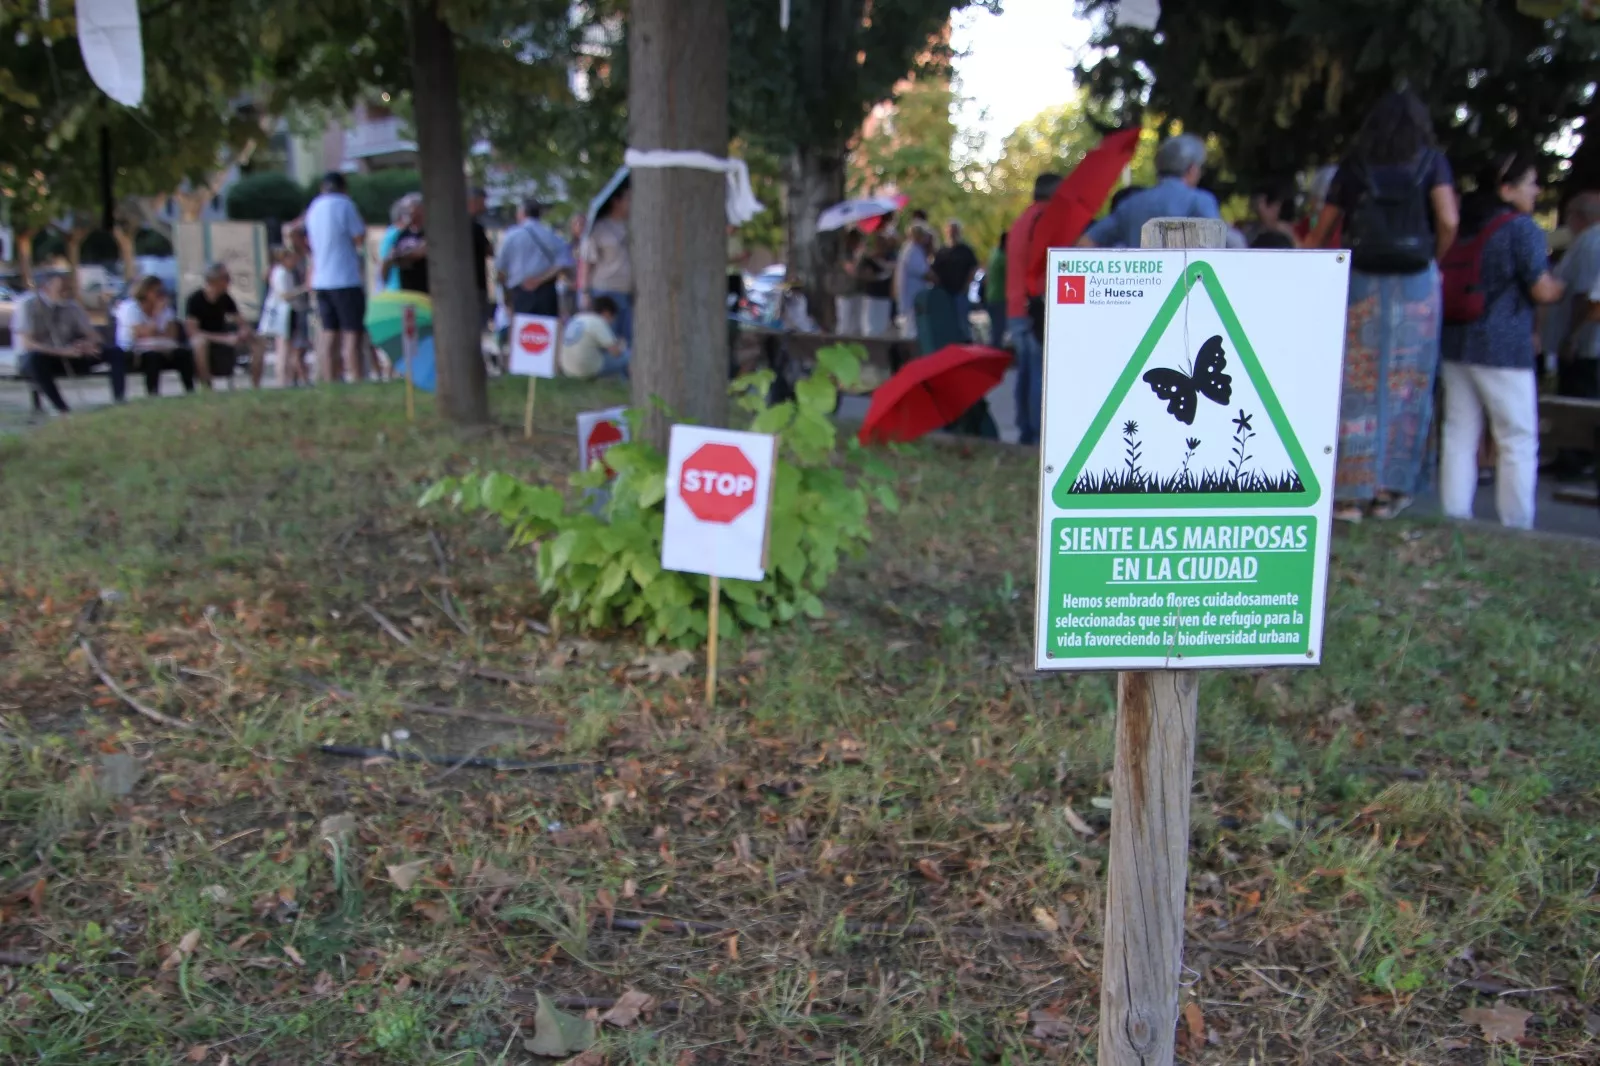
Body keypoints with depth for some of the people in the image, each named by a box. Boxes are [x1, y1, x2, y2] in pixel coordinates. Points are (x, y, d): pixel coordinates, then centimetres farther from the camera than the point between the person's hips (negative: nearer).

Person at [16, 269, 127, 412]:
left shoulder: (71, 305, -1)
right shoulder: (28, 305, -14)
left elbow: (93, 335, 3)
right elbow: (26, 343, -22)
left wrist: (89, 344, -22)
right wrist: (63, 351, -34)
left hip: (68, 357, 5)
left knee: (115, 353, -14)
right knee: (34, 359, -41)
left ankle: (119, 402, -25)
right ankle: (63, 411, -38)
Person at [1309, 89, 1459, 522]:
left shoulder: (1354, 165, 8)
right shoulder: (1431, 161, 5)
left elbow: (1321, 233, 6)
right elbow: (1448, 221, -6)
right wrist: (1435, 259, 10)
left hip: (1361, 282, 1)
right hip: (1416, 283, 0)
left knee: (1356, 389, 1)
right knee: (1406, 389, 6)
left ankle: (1350, 493, -1)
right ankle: (1389, 490, 8)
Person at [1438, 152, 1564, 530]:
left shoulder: (1464, 225, 11)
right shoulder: (1522, 228, -10)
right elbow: (1543, 290, -12)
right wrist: (1562, 285, 10)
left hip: (1455, 343, 7)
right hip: (1504, 347, -7)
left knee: (1459, 435, 9)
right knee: (1519, 439, 2)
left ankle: (1455, 520, 12)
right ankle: (1516, 526, 4)